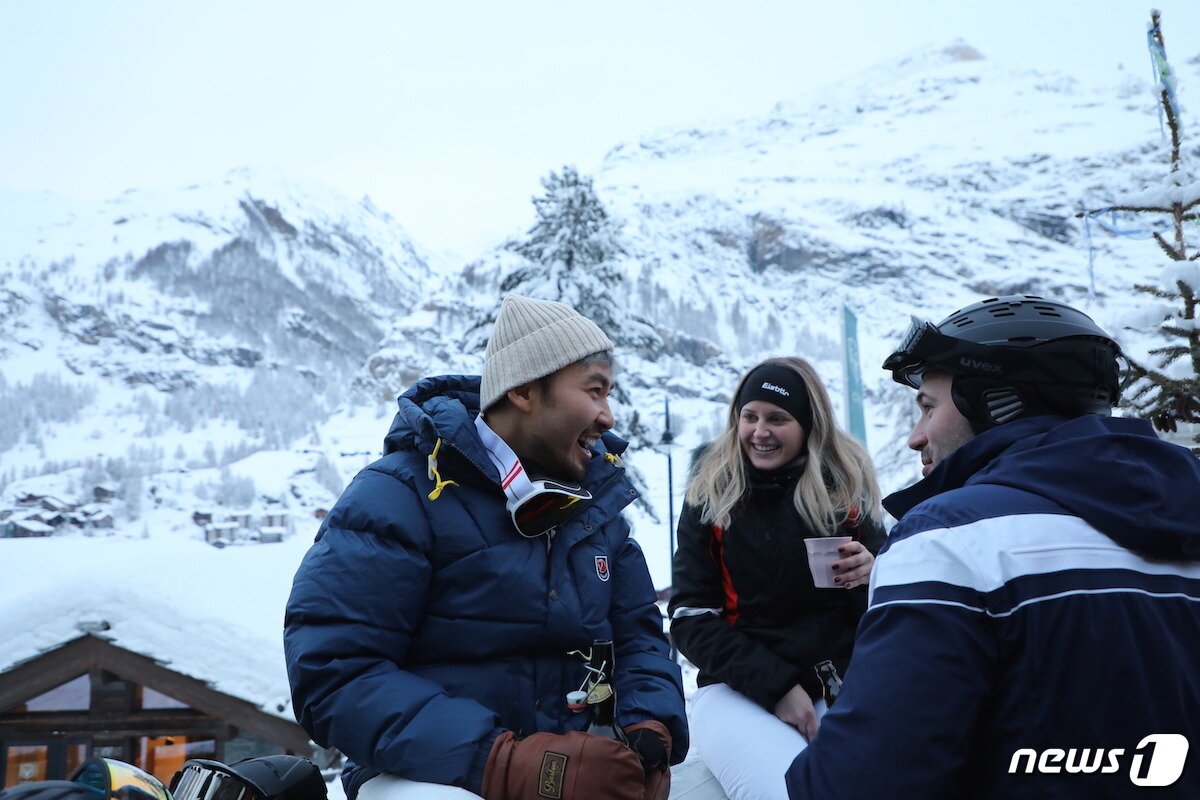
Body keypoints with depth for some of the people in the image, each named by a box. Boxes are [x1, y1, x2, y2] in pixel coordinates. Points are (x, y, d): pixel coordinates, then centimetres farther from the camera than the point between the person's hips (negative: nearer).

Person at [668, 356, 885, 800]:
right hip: (738, 690, -1)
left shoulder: (846, 491, 5)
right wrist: (776, 685, -11)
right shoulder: (709, 497, 4)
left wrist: (872, 575, -14)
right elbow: (691, 619, 1)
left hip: (840, 687, 2)